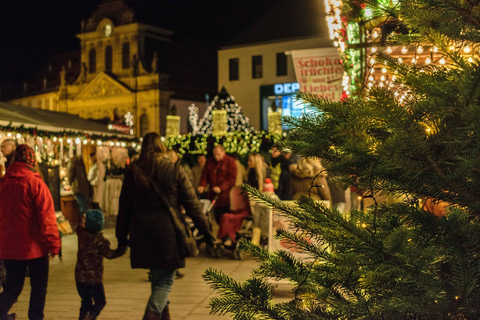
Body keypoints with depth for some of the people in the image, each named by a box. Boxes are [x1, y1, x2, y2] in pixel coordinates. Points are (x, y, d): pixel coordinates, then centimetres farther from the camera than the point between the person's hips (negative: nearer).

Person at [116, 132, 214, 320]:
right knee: (165, 280, 3)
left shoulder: (132, 172, 6)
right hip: (167, 232, -4)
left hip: (141, 234, 4)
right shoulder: (174, 169, -3)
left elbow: (124, 208, 9)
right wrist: (205, 230, 2)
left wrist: (122, 236, 18)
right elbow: (191, 203, -3)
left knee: (157, 277, 20)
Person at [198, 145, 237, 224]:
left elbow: (231, 178, -11)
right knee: (217, 218, 9)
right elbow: (205, 175, 11)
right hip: (213, 195, 5)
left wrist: (221, 188, -23)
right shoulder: (209, 162, 14)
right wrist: (202, 186, -10)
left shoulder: (230, 161, -3)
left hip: (225, 196, -5)